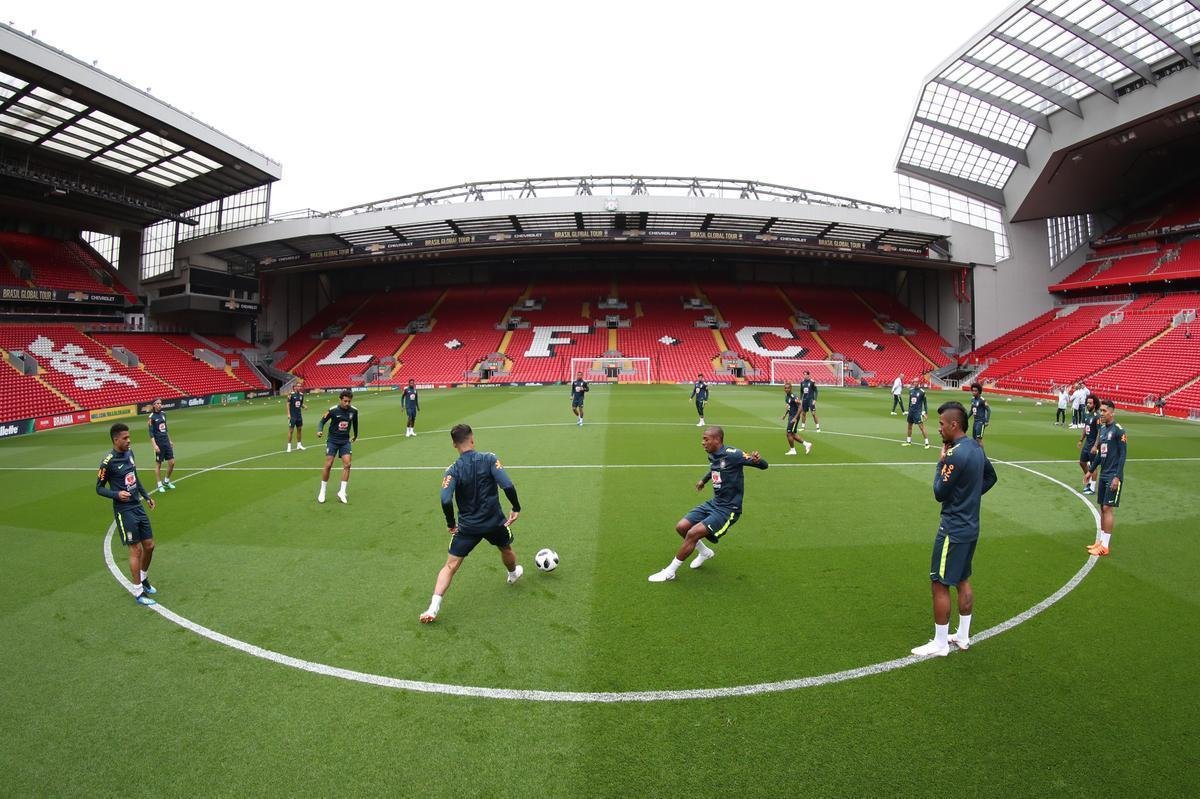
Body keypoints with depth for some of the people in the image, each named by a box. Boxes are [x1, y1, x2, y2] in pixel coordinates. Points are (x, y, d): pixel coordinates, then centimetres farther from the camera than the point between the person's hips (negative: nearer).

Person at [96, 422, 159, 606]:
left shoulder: (129, 452, 6)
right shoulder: (108, 462, -15)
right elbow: (99, 488, -7)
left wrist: (146, 496, 18)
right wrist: (117, 494, -23)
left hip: (138, 507, 7)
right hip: (124, 511, -7)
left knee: (149, 546, 11)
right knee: (136, 549, -3)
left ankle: (143, 579, 34)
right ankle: (138, 592, 9)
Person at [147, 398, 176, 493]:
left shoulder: (163, 414, 9)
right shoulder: (152, 417, -9)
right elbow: (151, 433, -11)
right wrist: (155, 445, -18)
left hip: (166, 442, 6)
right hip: (159, 443, -6)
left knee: (172, 462, 4)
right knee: (158, 464, 4)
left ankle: (166, 481, 23)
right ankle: (160, 485, 14)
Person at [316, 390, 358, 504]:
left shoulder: (354, 411, -4)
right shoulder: (333, 410, -13)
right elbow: (323, 421, -3)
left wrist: (355, 435, 29)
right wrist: (320, 431, -24)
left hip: (345, 441, 2)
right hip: (333, 440, -2)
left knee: (347, 464, -10)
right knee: (328, 465, -5)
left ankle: (342, 492, 0)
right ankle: (322, 491, 11)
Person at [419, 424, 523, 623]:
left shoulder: (453, 470, -10)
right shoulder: (489, 459, -11)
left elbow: (446, 501, -22)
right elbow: (508, 485, -21)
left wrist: (450, 523, -6)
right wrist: (516, 508, -7)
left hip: (468, 526, -1)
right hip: (495, 522, 1)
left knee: (450, 566, 5)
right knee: (506, 549, 31)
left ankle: (434, 607, -6)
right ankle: (513, 574, 57)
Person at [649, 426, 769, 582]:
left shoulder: (732, 454, -20)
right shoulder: (712, 456, 3)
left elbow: (764, 465, -21)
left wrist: (757, 460, -43)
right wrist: (704, 479, 40)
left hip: (728, 509, -8)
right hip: (714, 503, 8)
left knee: (693, 533, -20)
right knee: (681, 527, 1)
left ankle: (670, 571, -4)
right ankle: (705, 552, 29)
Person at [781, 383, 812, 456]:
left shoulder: (793, 397, -20)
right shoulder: (786, 396, 7)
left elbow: (800, 407, -22)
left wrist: (795, 418, -24)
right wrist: (785, 415, 16)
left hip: (794, 417, -9)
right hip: (790, 416, 9)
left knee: (789, 434, -3)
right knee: (793, 434, 13)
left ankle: (792, 450, 12)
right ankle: (806, 444, 24)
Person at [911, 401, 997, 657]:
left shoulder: (955, 455, -24)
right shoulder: (976, 447, 5)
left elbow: (940, 493, -17)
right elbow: (991, 477, 21)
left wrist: (940, 463, -8)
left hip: (953, 529, -10)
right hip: (971, 526, 10)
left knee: (940, 584, 1)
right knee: (963, 581, 19)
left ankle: (940, 644, 10)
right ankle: (963, 636, 30)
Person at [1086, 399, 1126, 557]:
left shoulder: (1118, 430, -12)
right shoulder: (1102, 430, 12)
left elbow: (1122, 455, -15)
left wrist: (1117, 477, -19)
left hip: (1113, 477, -8)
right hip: (1103, 475, 8)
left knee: (1108, 509, -5)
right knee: (1102, 508, 11)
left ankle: (1104, 547, 0)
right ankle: (1100, 541, 17)